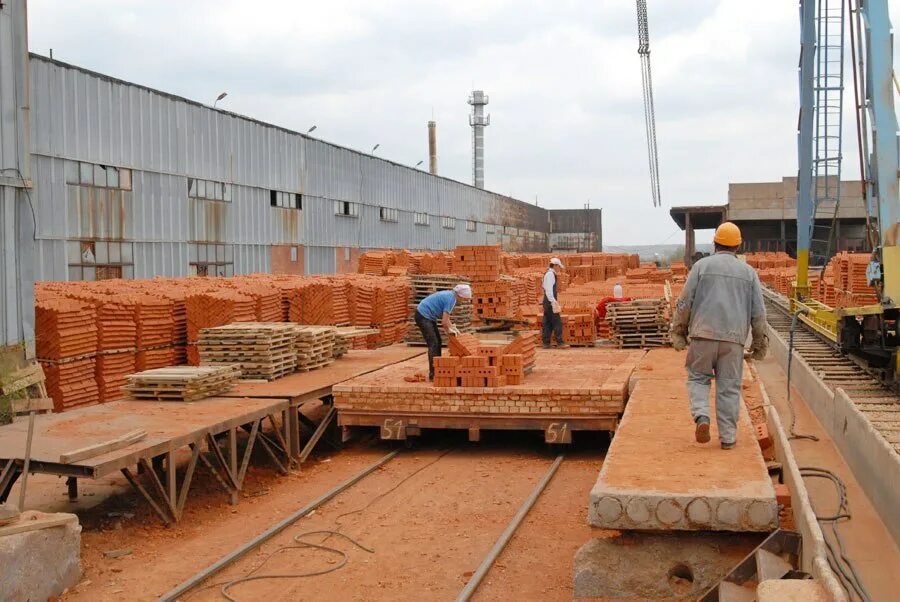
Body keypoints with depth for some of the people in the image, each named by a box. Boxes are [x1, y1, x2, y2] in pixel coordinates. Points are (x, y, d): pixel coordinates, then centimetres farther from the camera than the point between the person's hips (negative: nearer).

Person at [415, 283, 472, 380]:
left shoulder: (450, 295, 8)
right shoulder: (451, 299, -22)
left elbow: (445, 317, 20)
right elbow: (444, 322, -23)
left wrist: (453, 327, 11)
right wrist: (449, 331, -4)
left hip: (429, 316, 11)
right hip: (423, 316, -11)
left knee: (438, 342, 12)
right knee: (433, 343, -14)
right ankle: (432, 374, -14)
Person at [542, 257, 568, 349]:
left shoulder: (549, 274, 17)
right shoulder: (550, 274, -14)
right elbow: (549, 290, -20)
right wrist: (554, 302, -22)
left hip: (547, 303, 10)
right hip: (551, 302, -10)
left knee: (547, 323, 9)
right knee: (557, 322, -7)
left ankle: (546, 343, 11)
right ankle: (560, 343, -6)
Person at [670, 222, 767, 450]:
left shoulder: (702, 266, 3)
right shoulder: (748, 272, 10)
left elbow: (685, 302, 1)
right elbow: (758, 312, 10)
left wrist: (678, 332, 10)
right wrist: (760, 342, 18)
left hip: (703, 334, -1)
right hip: (734, 338, 2)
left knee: (698, 378, 13)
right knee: (729, 387, 7)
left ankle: (701, 416, -10)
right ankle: (728, 436, 9)